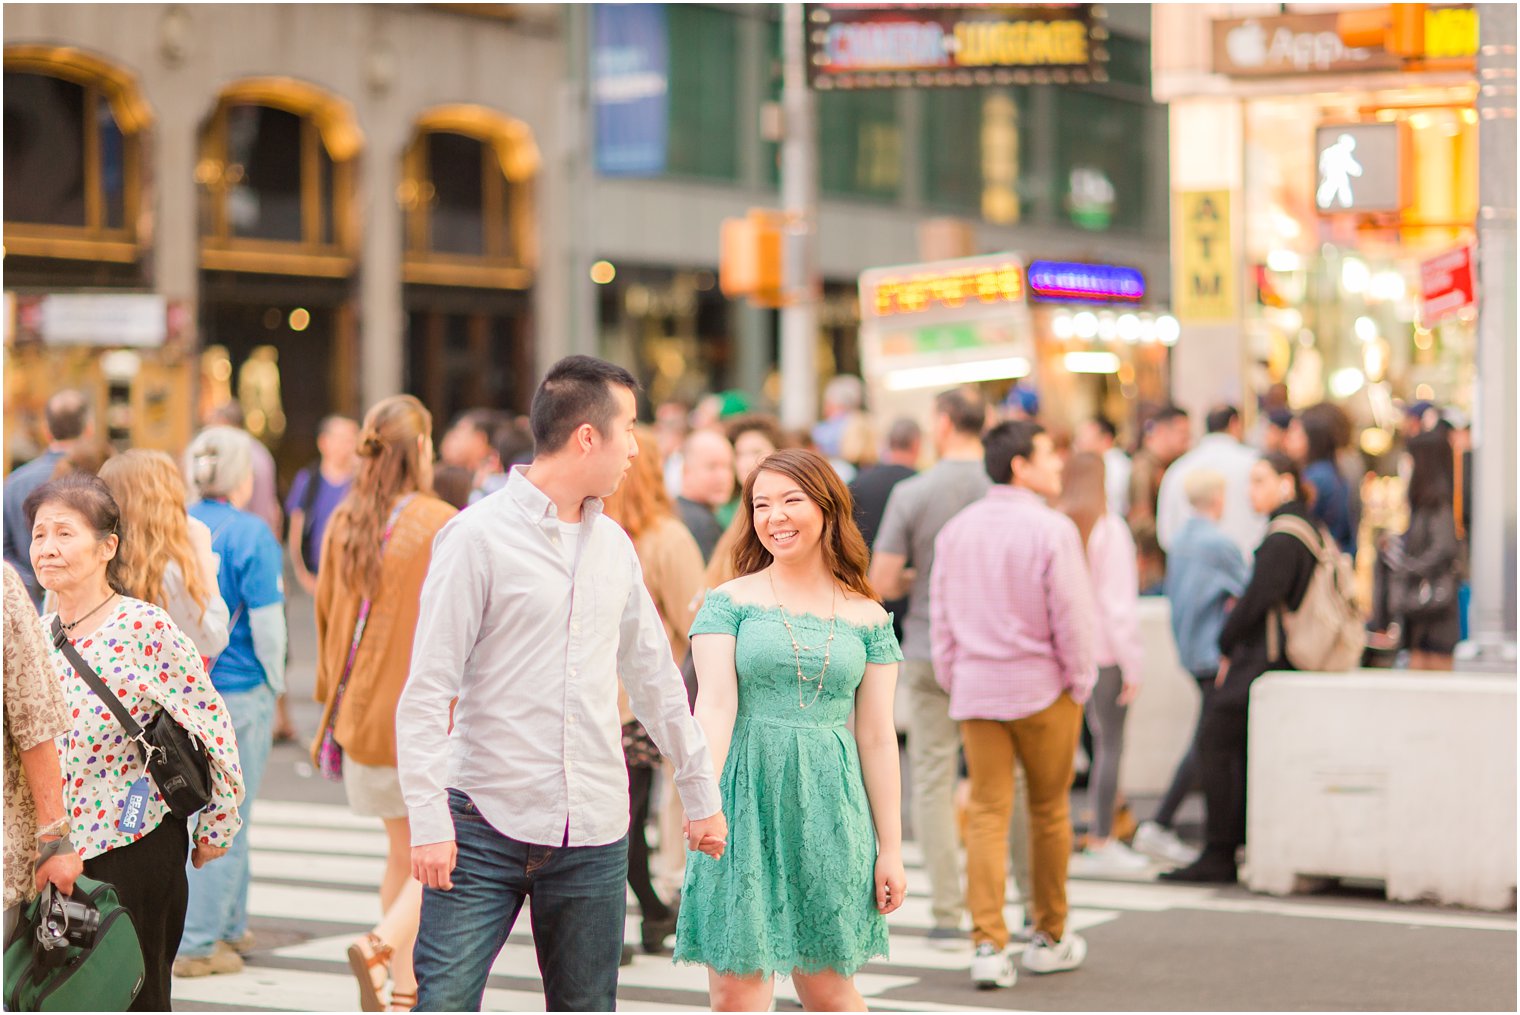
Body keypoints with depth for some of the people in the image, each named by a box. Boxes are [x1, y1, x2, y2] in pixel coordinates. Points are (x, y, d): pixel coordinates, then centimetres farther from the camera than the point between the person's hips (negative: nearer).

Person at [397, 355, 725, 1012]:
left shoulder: (613, 545, 12)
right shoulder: (478, 536, -7)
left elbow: (653, 678, 22)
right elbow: (426, 691, -10)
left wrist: (700, 790, 23)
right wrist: (428, 820, -17)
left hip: (594, 835, 6)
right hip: (486, 825, -5)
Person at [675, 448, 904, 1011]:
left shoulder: (867, 618, 9)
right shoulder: (731, 601, 4)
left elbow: (877, 737, 9)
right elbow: (716, 704, -8)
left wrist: (891, 849, 7)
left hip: (829, 807, 1)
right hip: (745, 800, -1)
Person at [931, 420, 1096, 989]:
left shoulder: (956, 531, 5)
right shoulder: (1052, 530, -12)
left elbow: (940, 616, 8)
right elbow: (1071, 617, -12)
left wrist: (952, 682, 17)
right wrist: (1080, 683, 1)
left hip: (976, 687, 4)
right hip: (1042, 687, -4)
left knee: (987, 814, 2)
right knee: (1048, 812, 11)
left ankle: (988, 946, -7)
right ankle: (1049, 938, 22)